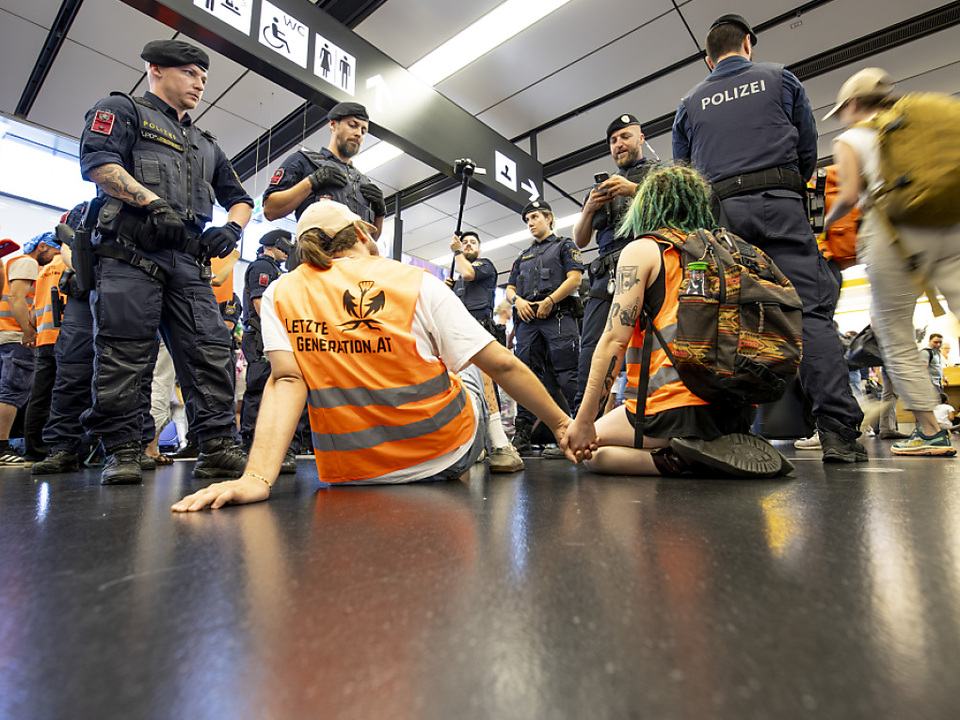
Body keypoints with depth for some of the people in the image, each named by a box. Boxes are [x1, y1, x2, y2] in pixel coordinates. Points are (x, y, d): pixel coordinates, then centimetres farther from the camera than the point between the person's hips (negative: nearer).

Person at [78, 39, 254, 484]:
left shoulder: (205, 145, 33)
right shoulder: (122, 110, 16)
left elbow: (239, 198, 30)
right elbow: (97, 162, -2)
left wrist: (232, 228, 8)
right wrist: (154, 204, -14)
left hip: (190, 258, 5)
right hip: (131, 250, -4)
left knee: (209, 352, -8)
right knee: (124, 354, -8)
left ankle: (217, 447, -9)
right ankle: (122, 452, 0)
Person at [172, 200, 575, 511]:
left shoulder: (280, 293, 0)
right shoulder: (416, 283, -9)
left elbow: (287, 380, -15)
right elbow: (502, 364, -10)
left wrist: (258, 477, -19)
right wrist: (562, 424, -1)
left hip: (350, 475, 3)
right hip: (449, 457, -1)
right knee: (467, 363, 28)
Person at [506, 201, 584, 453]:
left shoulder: (564, 245, 15)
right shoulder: (523, 257, 30)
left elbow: (575, 278, -1)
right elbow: (509, 289, 24)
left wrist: (549, 302, -11)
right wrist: (518, 300, 0)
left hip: (558, 317, -5)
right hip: (527, 320, 5)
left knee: (567, 375, -10)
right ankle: (522, 434, 1)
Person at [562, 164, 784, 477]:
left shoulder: (641, 250, -1)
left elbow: (615, 340, -11)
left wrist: (585, 421, -10)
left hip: (679, 402, -7)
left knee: (590, 451, 11)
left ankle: (677, 460, -10)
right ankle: (723, 447, 6)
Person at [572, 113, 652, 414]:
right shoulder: (601, 187, 32)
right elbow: (580, 240, 25)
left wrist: (636, 190, -5)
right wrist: (589, 208, 6)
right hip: (607, 275, 3)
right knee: (592, 346, -12)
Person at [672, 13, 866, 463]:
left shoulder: (690, 104, 20)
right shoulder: (780, 78, 17)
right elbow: (808, 151, 16)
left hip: (719, 212, 2)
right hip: (779, 205, -1)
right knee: (810, 309, -9)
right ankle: (838, 430, -17)